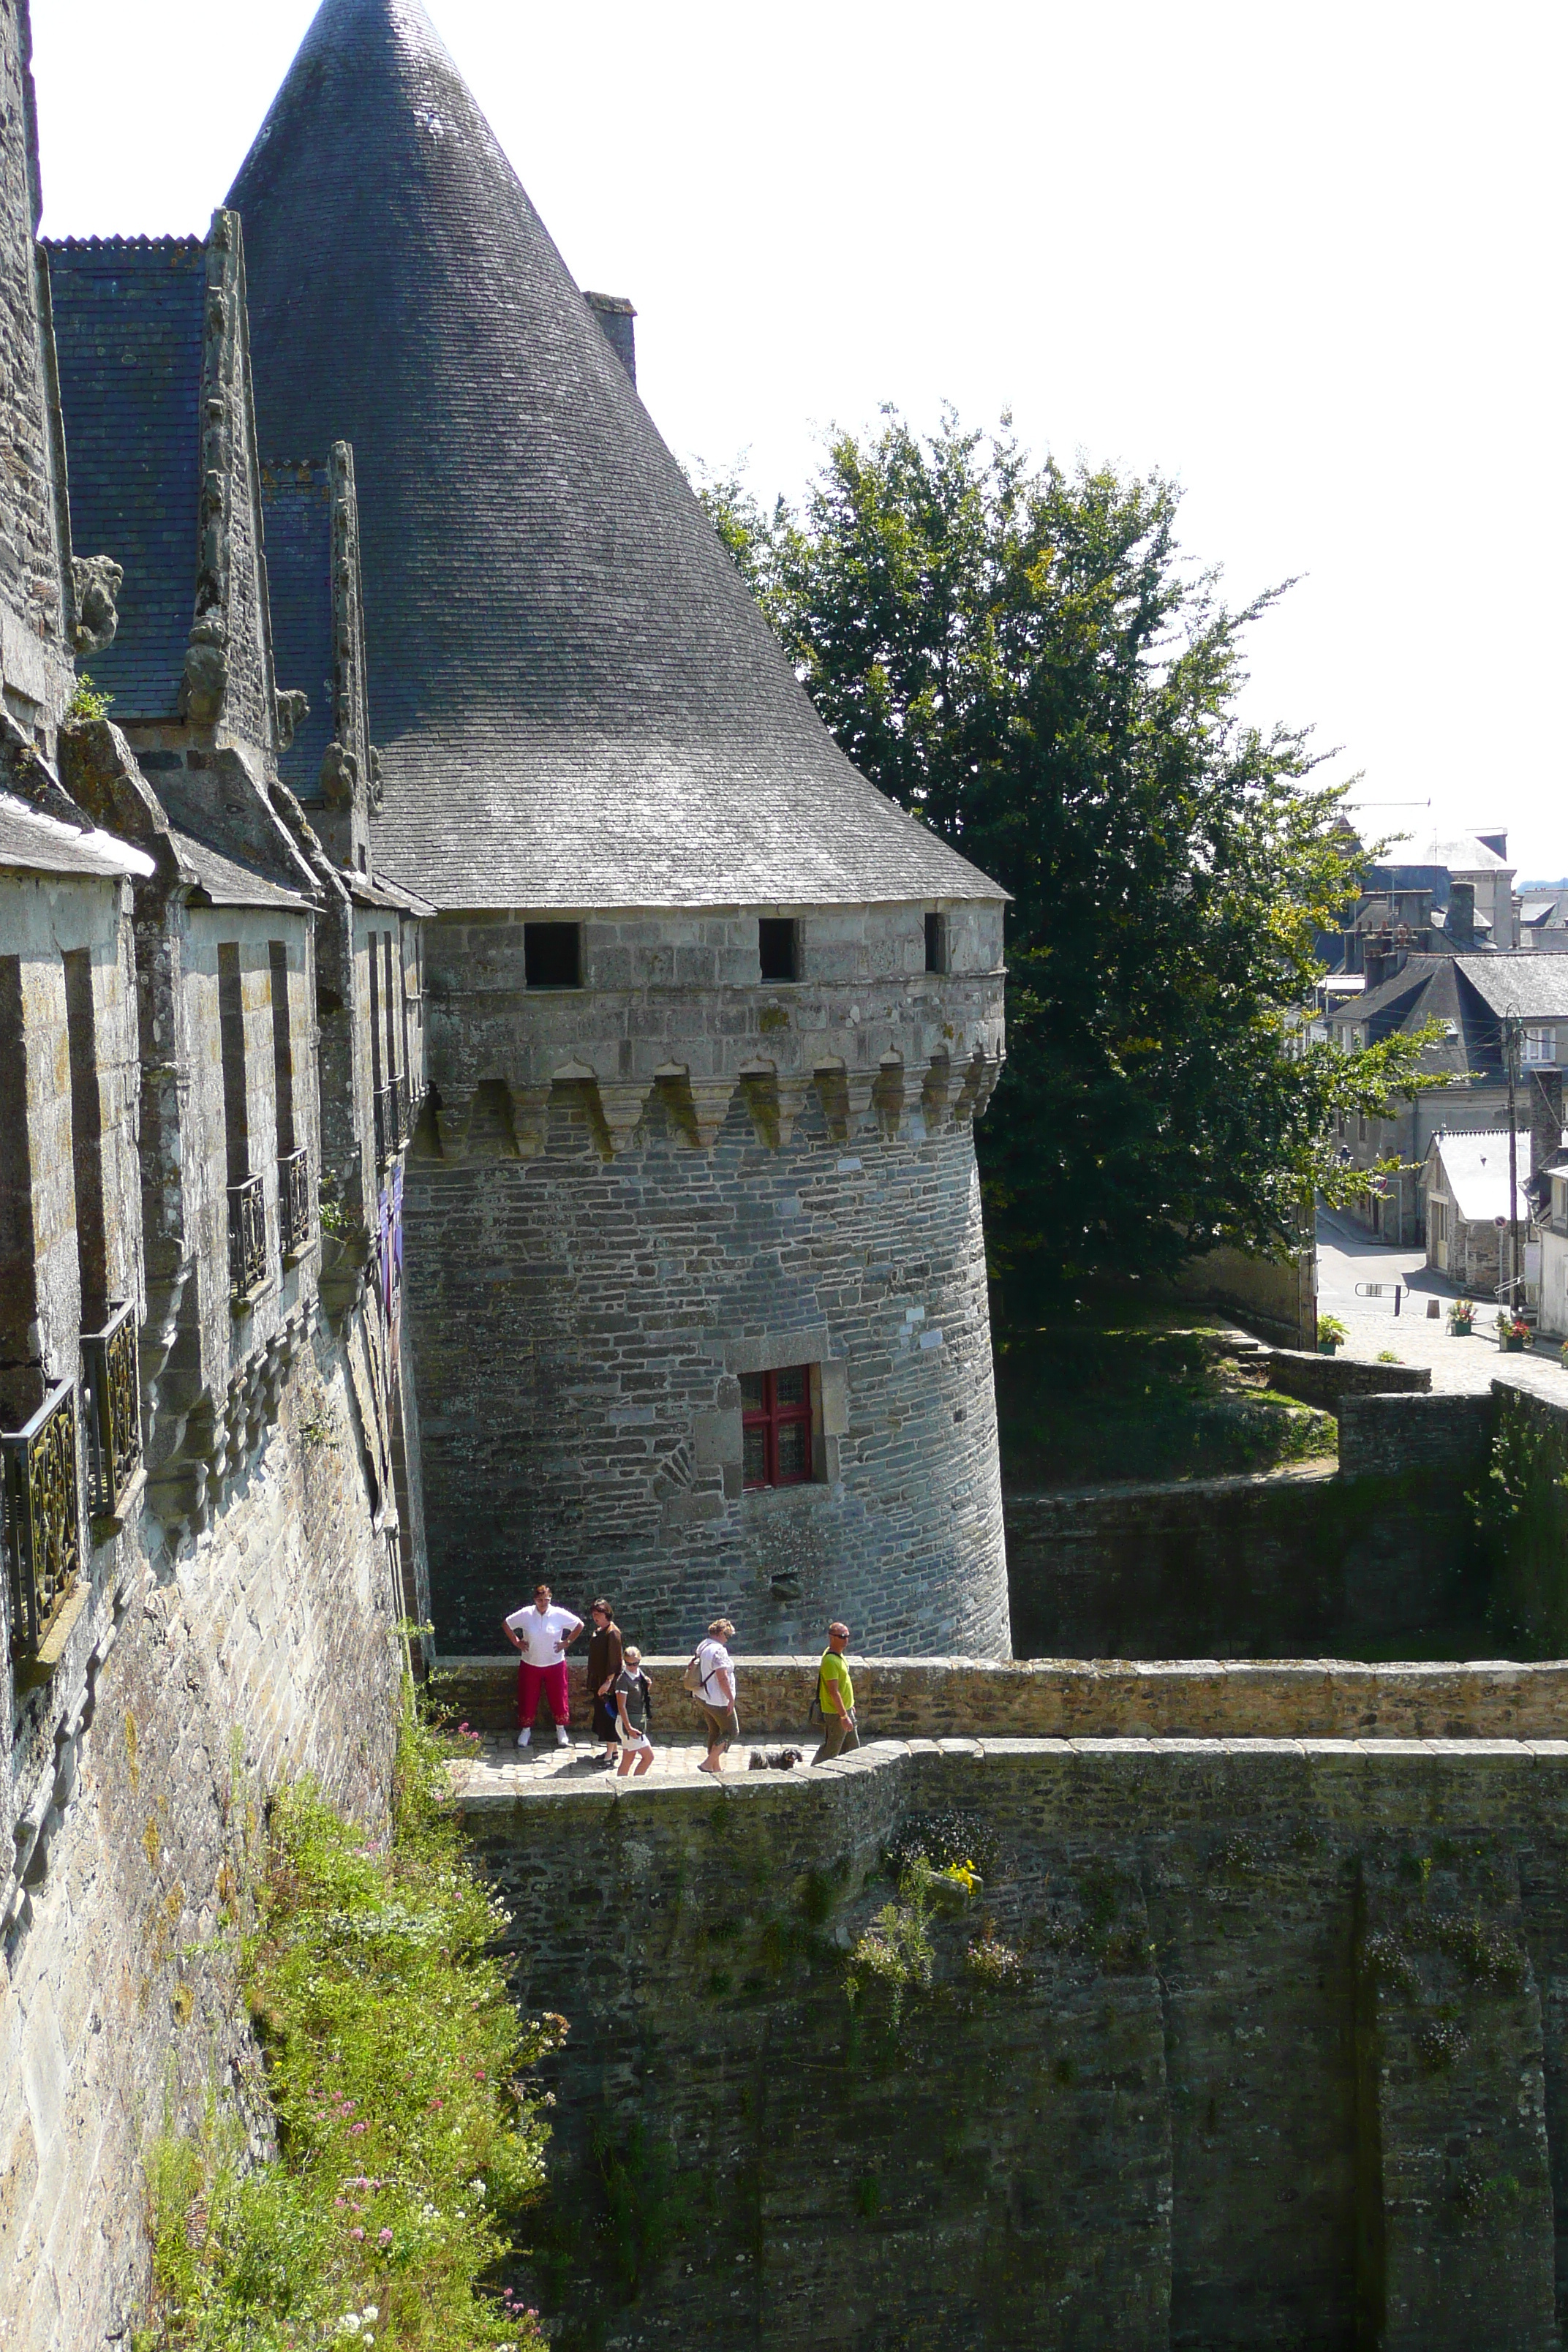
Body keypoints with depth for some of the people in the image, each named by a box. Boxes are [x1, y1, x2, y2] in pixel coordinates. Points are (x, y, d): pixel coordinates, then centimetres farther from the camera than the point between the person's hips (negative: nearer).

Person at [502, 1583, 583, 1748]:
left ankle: (561, 1730, 23)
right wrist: (516, 1642, 0)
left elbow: (579, 1625, 2)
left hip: (555, 1664, 0)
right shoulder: (525, 1615, -8)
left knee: (559, 1698, 6)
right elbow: (506, 1624, 5)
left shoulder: (559, 1615, -9)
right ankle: (526, 1730, 24)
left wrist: (567, 1642, -2)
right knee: (528, 1699, 7)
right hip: (530, 1665, 0)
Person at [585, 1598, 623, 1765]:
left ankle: (610, 1754, -4)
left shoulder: (612, 1632, -14)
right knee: (601, 1713, 12)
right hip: (597, 1681, 9)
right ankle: (612, 1749, 21)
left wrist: (608, 1681, -22)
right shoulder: (597, 1631, 12)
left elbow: (614, 1659, -18)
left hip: (608, 1682, -9)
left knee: (608, 1715, -6)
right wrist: (592, 1682, 18)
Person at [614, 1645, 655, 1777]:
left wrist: (648, 1687, 2)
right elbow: (621, 1706, -18)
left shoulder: (640, 1675, 9)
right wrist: (629, 1728, -24)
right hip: (628, 1722, -8)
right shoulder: (623, 1679, -15)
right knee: (648, 1756, -9)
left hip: (639, 1721, 8)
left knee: (628, 1761, 10)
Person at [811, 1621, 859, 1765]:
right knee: (830, 1750, 0)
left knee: (852, 1746, 17)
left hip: (845, 1709, 10)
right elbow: (834, 1692, -26)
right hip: (835, 1714, -10)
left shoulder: (839, 1655, 8)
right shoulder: (830, 1661, -24)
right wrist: (844, 1716, -26)